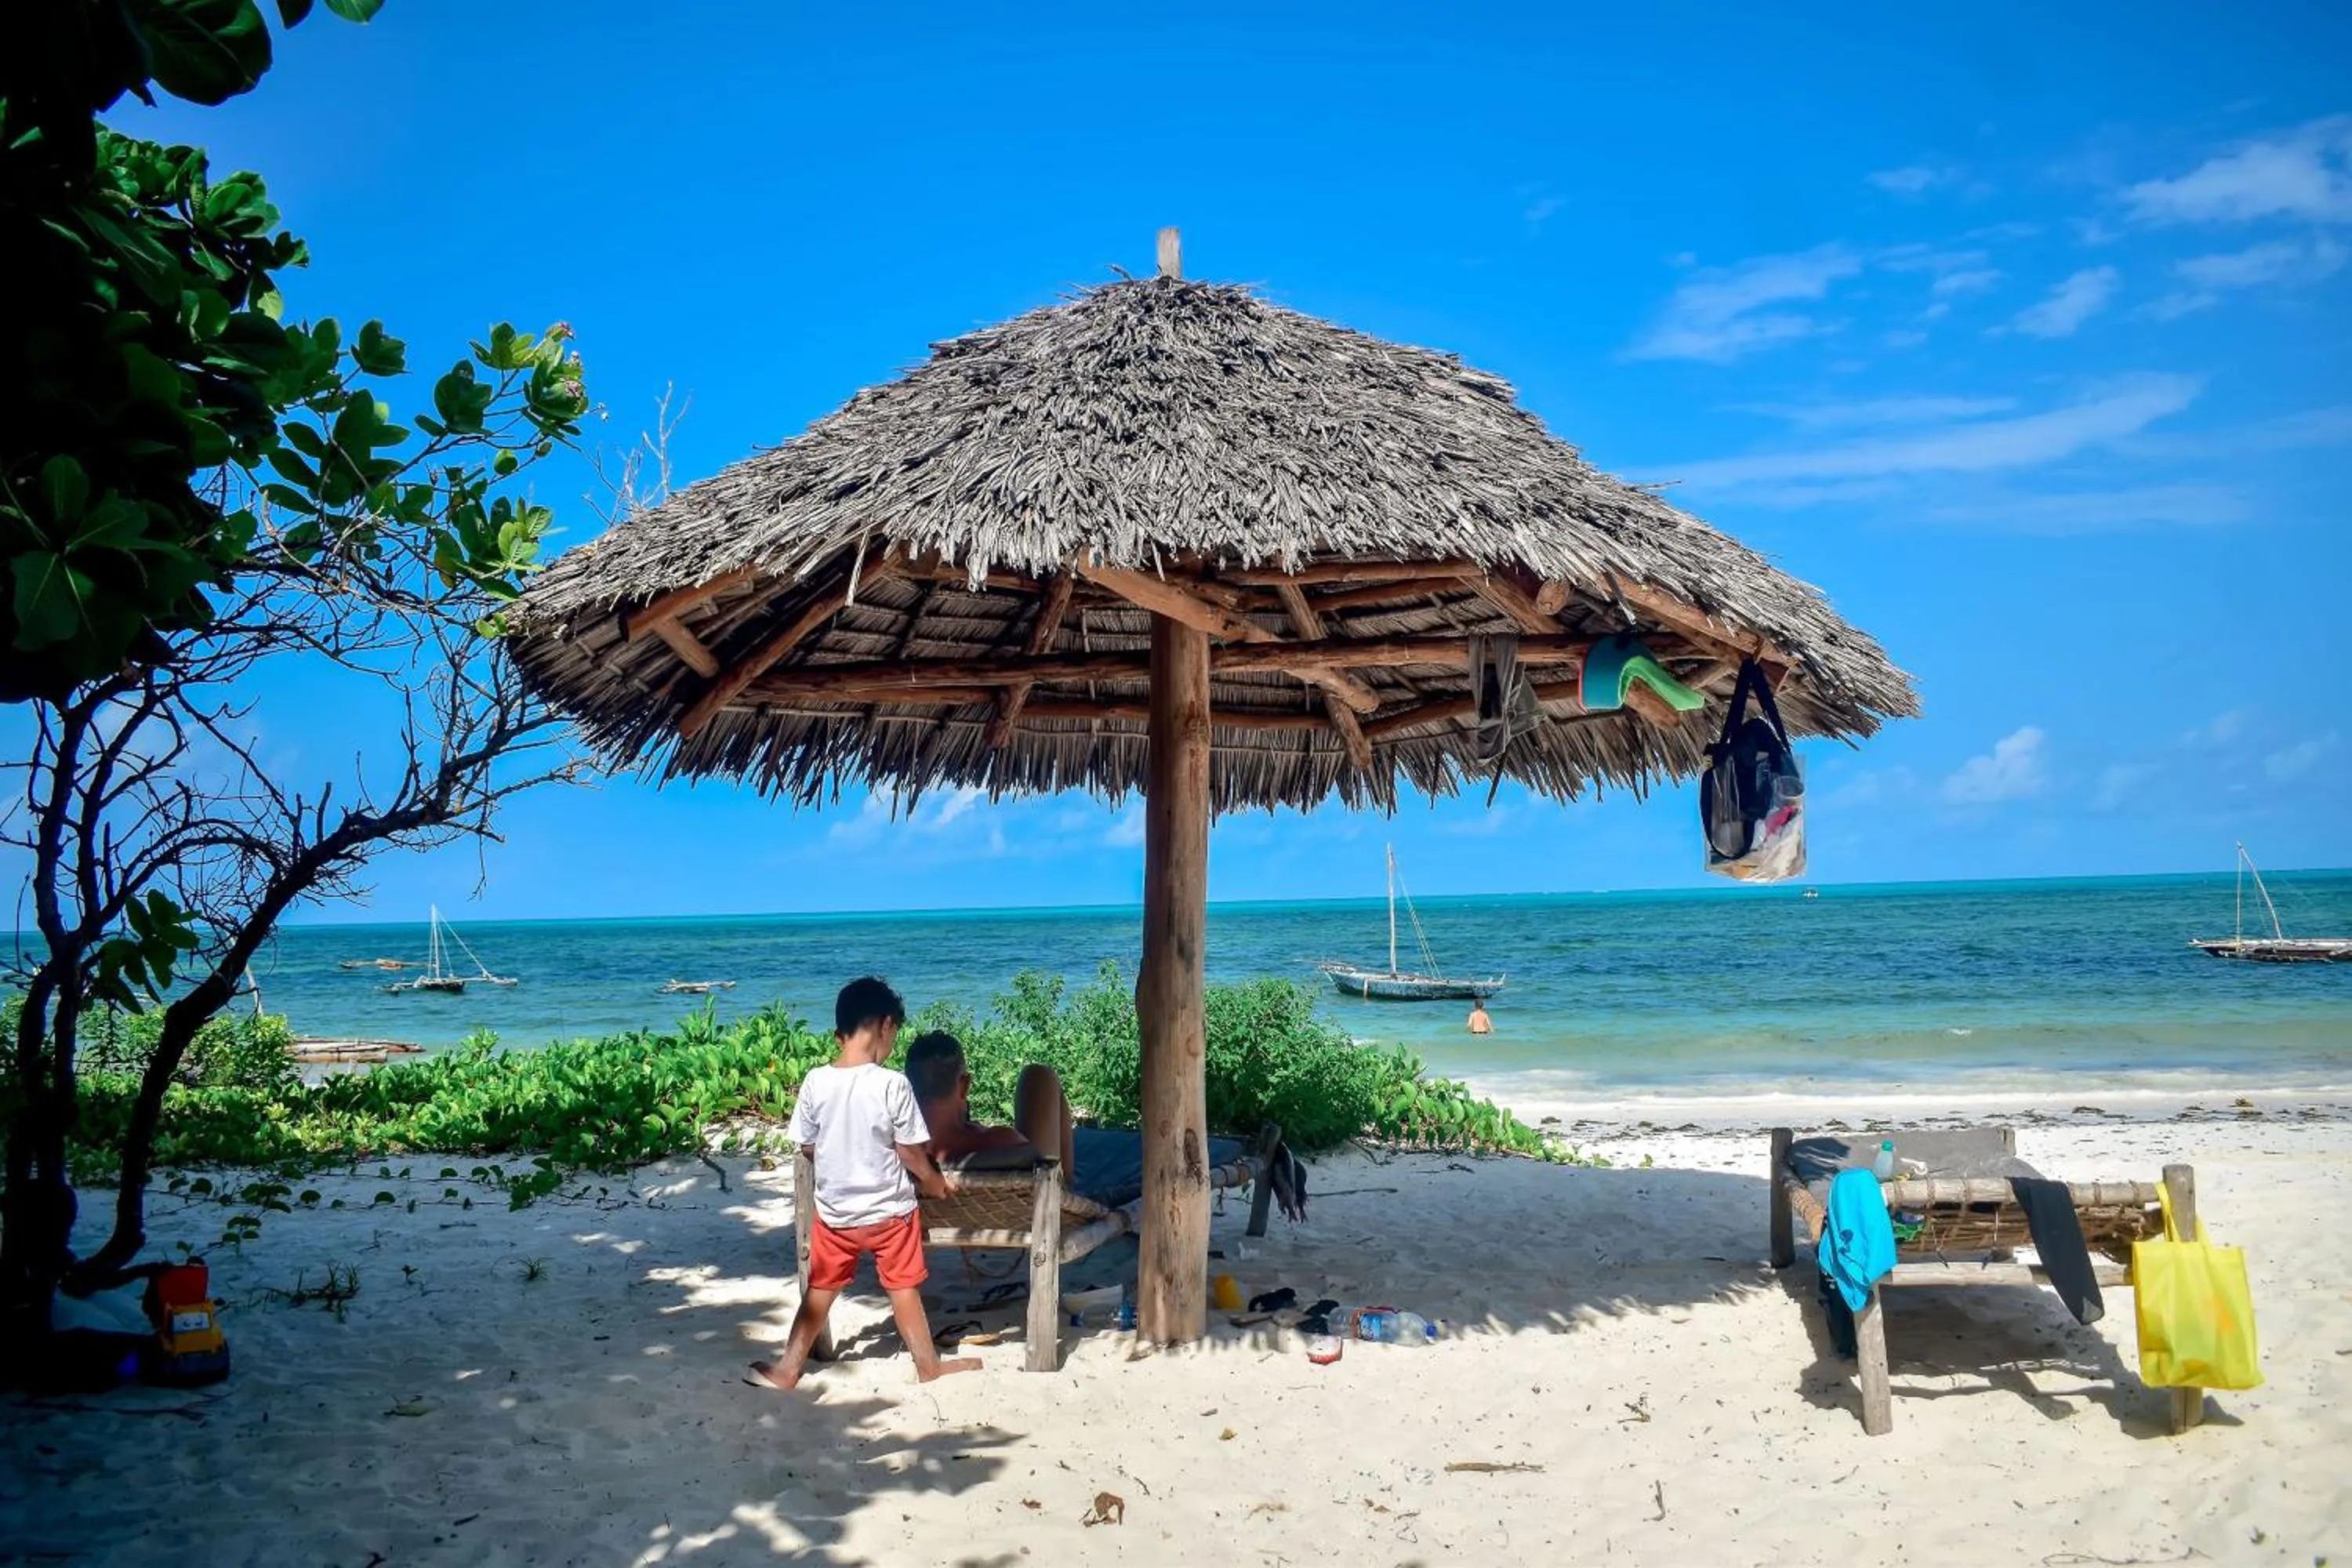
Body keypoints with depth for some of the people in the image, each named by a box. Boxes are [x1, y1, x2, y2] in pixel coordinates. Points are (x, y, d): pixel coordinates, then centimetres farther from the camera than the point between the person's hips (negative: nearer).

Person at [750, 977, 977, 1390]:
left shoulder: (815, 1082, -11)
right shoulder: (892, 1084, -20)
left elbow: (807, 1146, 1)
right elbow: (910, 1153, -13)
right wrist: (934, 1181, 6)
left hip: (834, 1210, 3)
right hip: (890, 1210, -3)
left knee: (820, 1290, 18)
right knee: (903, 1288, 13)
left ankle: (788, 1369, 26)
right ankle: (929, 1365, 26)